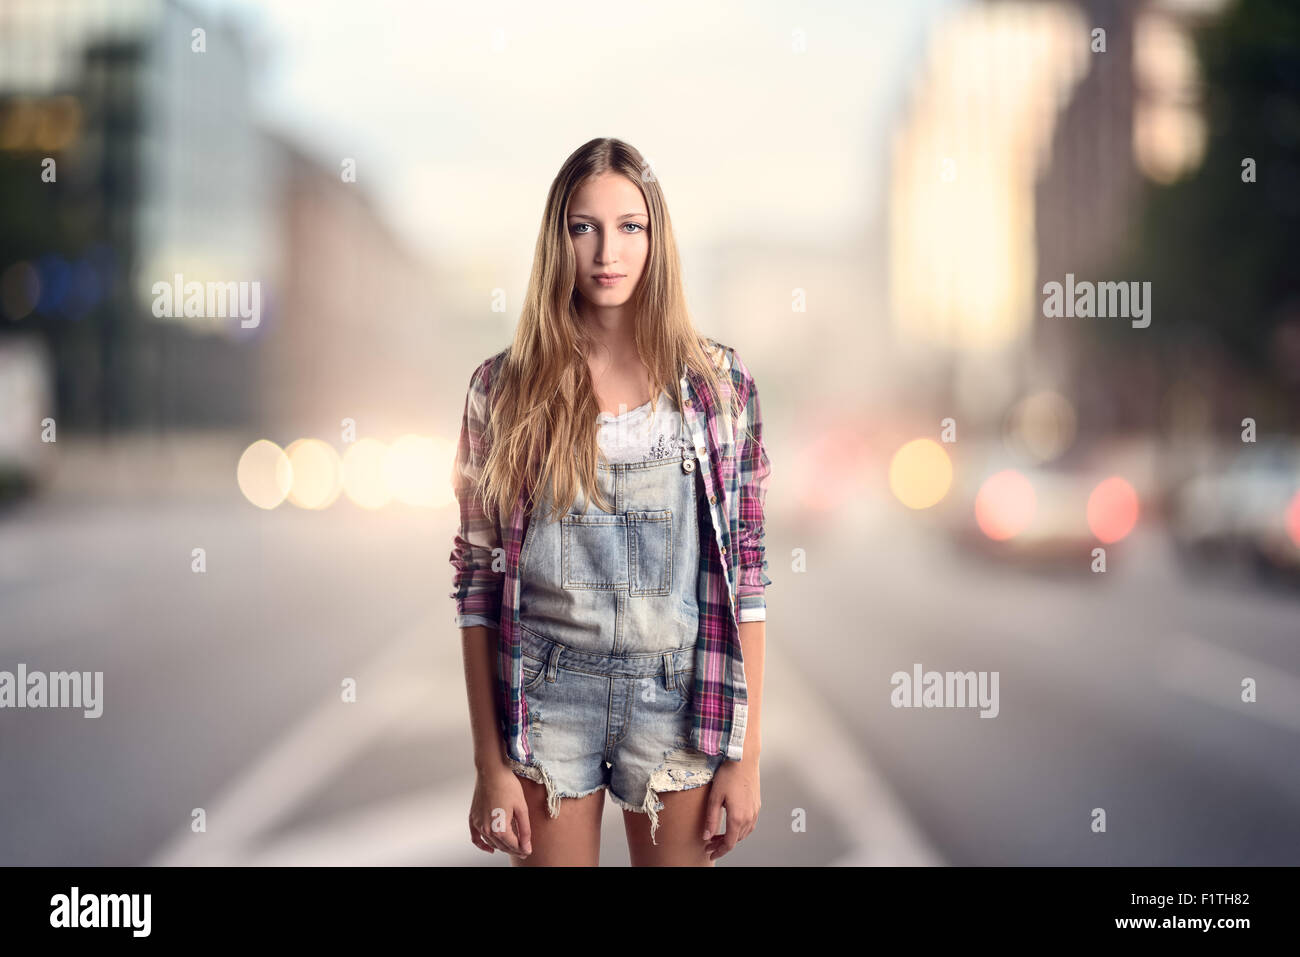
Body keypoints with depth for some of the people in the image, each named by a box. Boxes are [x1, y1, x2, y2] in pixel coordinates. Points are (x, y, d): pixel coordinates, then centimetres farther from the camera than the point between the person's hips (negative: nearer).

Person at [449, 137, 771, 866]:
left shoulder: (719, 383, -1)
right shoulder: (505, 389, -1)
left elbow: (747, 574, 1)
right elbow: (478, 580, 0)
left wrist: (746, 755, -2)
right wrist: (490, 764, -4)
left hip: (680, 697, 0)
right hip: (547, 697, 0)